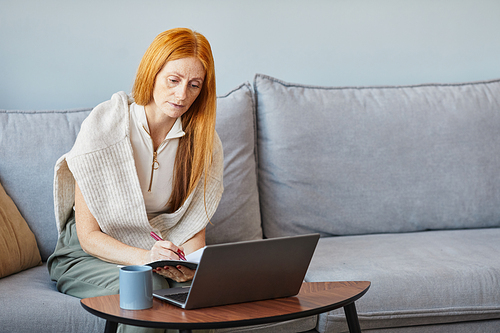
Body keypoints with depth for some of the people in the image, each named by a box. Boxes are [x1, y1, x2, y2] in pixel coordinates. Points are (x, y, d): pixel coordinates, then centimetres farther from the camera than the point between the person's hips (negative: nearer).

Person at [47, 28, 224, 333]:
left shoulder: (203, 140, -5)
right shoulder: (103, 125, -16)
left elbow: (194, 231, 0)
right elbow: (89, 236, -15)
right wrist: (145, 258, -34)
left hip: (159, 250, 3)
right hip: (89, 254, -3)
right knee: (146, 285, -35)